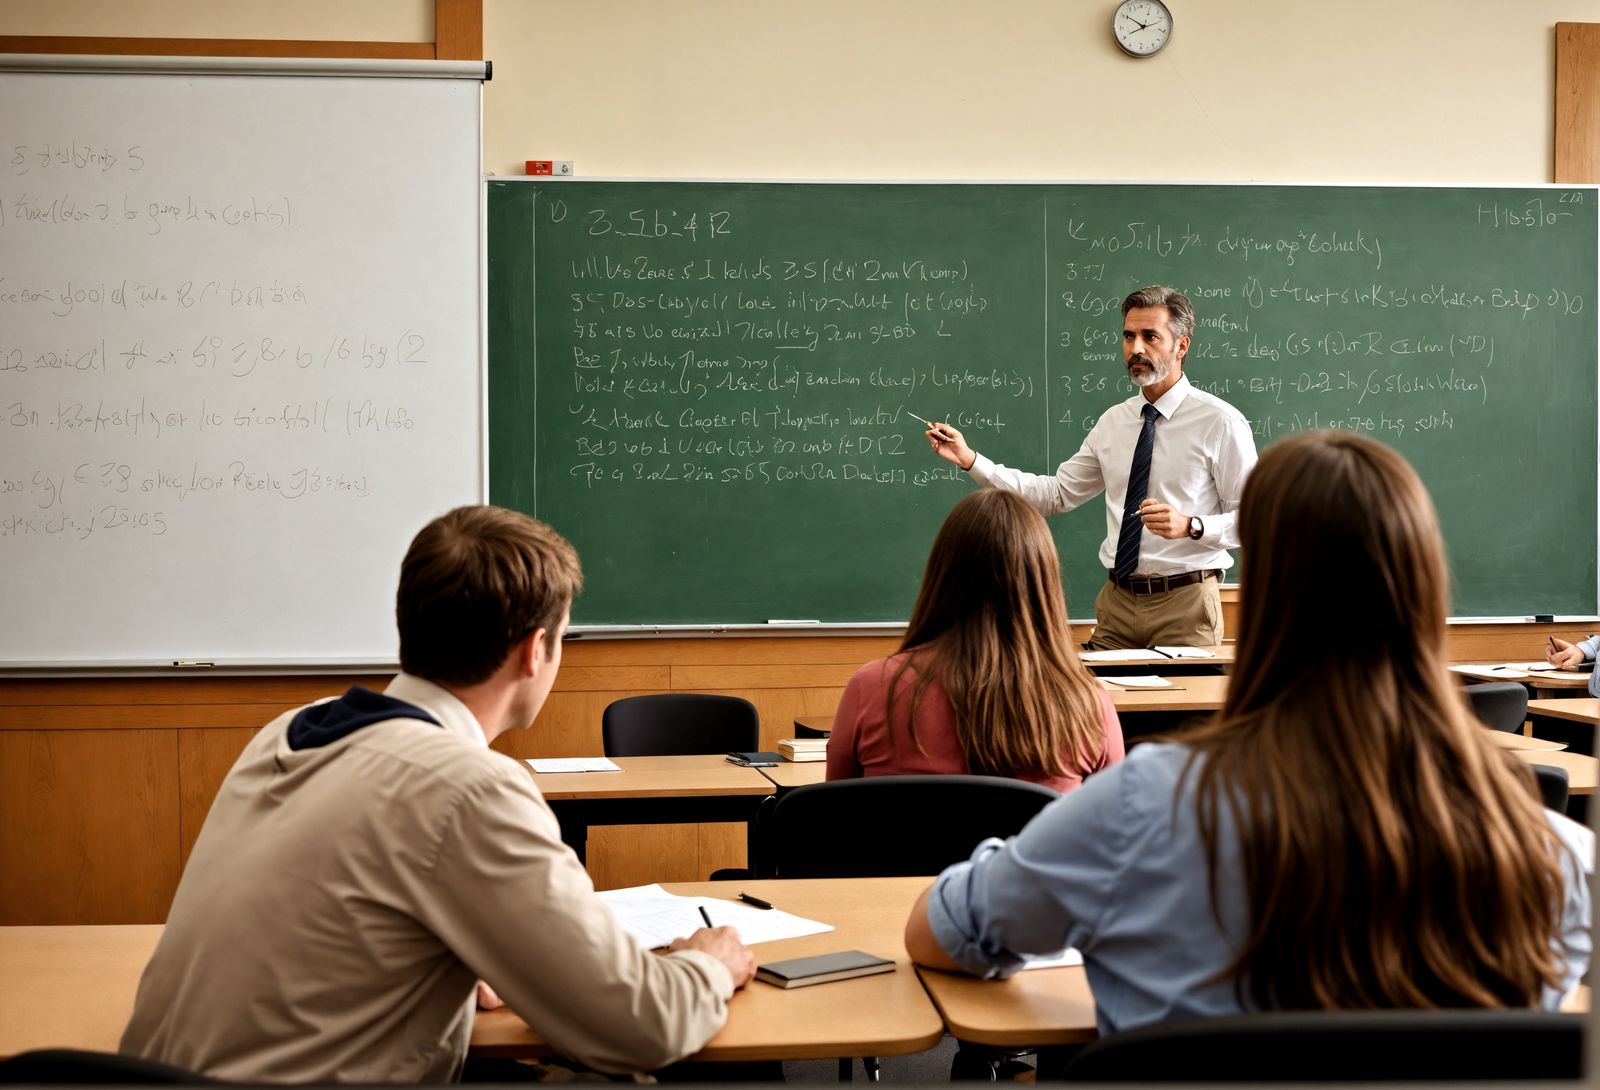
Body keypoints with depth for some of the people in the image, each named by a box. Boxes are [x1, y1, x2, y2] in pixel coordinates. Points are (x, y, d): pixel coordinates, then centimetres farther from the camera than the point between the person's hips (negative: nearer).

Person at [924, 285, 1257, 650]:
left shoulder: (1221, 422, -7)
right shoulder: (1113, 421, 10)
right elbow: (1056, 494, 9)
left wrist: (1191, 525, -24)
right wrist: (970, 460, 4)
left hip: (1184, 605, -5)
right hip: (1117, 601, 5)